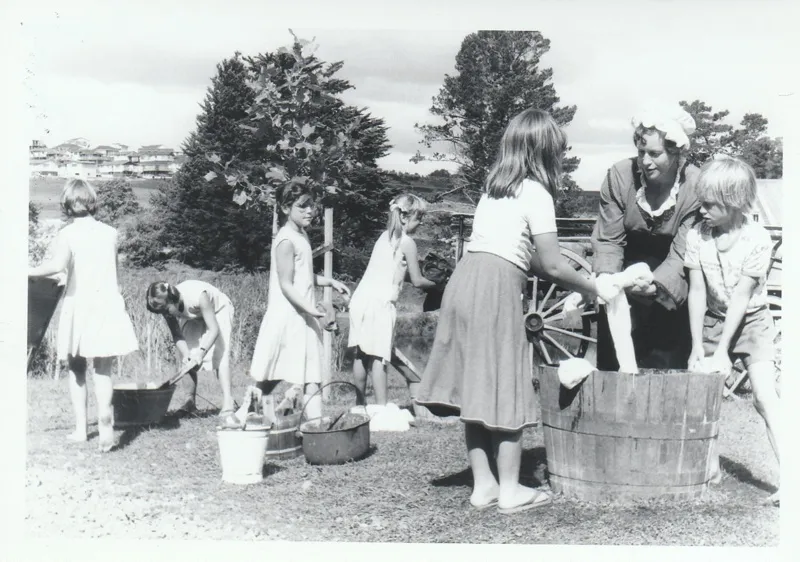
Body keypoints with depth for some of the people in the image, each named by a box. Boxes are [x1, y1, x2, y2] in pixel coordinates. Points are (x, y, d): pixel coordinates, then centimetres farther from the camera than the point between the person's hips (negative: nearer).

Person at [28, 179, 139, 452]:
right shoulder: (110, 232, 6)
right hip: (107, 304, 2)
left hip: (79, 305, -1)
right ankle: (104, 415, -24)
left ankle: (81, 427, 18)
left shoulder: (67, 233, -5)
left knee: (77, 369, 14)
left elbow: (58, 264, -22)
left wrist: (31, 272, -9)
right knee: (103, 370, 1)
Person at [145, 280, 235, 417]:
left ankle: (227, 402, -28)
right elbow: (177, 335, -17)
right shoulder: (167, 307, -25)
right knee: (189, 358, -8)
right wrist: (185, 354, -35)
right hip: (194, 317, 5)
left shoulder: (198, 296, -42)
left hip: (218, 311, -5)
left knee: (220, 354, -21)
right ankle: (191, 399, 2)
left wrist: (201, 352, -51)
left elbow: (214, 329, -40)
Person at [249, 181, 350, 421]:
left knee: (311, 381, 6)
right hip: (288, 317, -9)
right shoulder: (286, 240, -15)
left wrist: (329, 281, 15)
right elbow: (286, 285, -19)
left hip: (304, 317, 9)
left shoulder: (301, 236, 14)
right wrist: (310, 308, -28)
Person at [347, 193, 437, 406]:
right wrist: (436, 284, 16)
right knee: (378, 356, -9)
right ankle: (382, 406, -11)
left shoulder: (384, 237, 19)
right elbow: (417, 281, -1)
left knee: (361, 354, 9)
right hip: (380, 302, -7)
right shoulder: (408, 242, -3)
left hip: (361, 298, 7)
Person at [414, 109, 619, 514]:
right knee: (505, 390, 1)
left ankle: (483, 484, 16)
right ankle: (509, 489, 8)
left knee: (475, 390, 9)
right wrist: (593, 290, 7)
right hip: (497, 287, -7)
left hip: (465, 279, 8)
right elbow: (552, 265, -7)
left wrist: (573, 285, 21)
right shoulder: (536, 193, -3)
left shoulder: (493, 187, 20)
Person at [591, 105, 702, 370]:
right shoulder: (619, 175, -15)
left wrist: (655, 286, -38)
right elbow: (609, 239, -11)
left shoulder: (695, 187, -18)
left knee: (666, 363, 0)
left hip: (670, 286, -1)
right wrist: (605, 277, -29)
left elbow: (681, 254, -21)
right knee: (612, 363, 6)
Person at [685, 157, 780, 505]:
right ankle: (711, 467, 17)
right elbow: (697, 292, -8)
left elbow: (740, 297, -19)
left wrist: (722, 351, -20)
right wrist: (697, 347, -10)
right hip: (712, 321, 4)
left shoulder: (758, 239, -18)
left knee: (765, 396, -13)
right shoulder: (697, 235, -10)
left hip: (751, 322, -3)